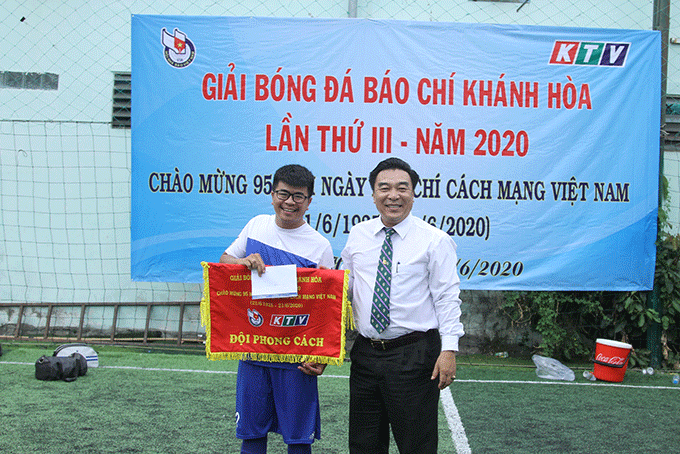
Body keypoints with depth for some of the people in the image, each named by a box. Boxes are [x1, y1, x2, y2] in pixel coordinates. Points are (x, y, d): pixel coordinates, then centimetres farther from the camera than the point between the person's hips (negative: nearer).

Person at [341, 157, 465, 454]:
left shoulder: (435, 240, -4)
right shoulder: (358, 235, 9)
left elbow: (447, 298, -7)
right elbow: (344, 287, 17)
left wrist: (449, 350, -15)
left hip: (414, 355, -4)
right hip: (366, 353, 5)